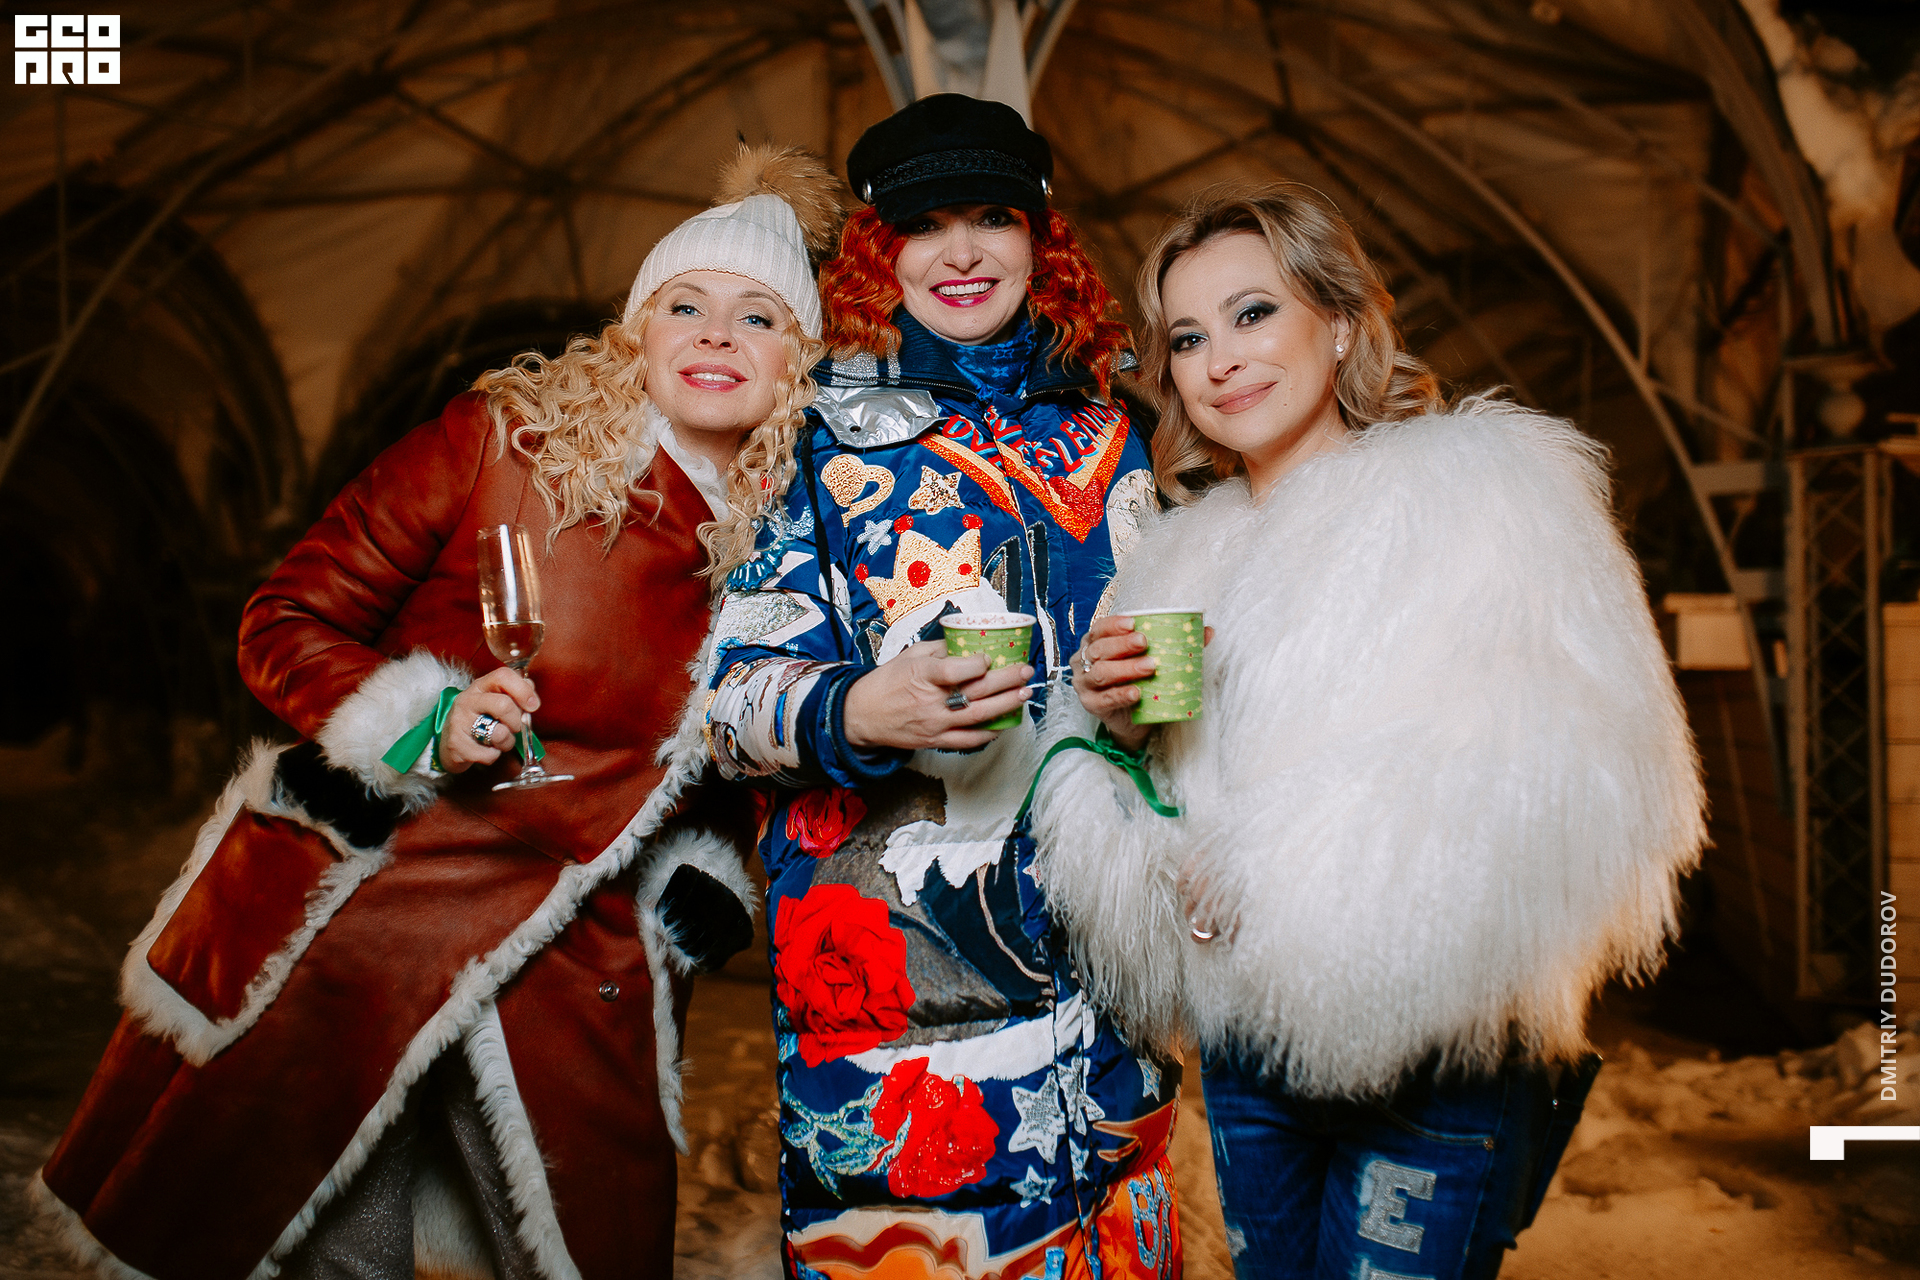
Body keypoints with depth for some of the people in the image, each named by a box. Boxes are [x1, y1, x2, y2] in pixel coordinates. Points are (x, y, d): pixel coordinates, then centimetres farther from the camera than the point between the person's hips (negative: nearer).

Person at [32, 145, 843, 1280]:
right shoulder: (502, 438, -8)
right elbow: (286, 623, -3)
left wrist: (703, 891, 3)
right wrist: (421, 725, -18)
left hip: (573, 973, 3)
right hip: (359, 920, -2)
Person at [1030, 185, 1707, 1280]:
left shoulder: (1476, 483, -7)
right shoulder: (1191, 547, 11)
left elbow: (1574, 778, -20)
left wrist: (1283, 869, -20)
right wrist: (1112, 721, -10)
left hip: (1436, 1047, -5)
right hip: (1247, 1049, 6)